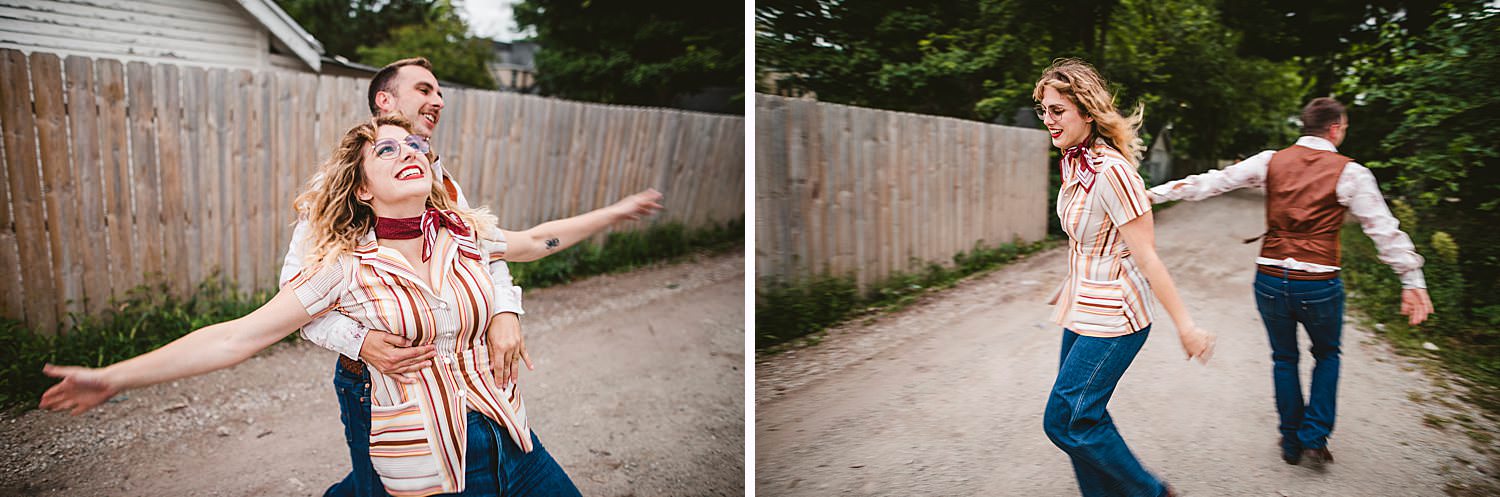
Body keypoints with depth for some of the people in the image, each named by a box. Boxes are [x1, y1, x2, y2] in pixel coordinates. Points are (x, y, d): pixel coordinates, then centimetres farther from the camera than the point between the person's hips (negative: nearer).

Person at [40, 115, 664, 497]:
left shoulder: (467, 234, -1)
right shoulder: (348, 269, -10)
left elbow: (531, 242, 17)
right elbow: (239, 336, -8)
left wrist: (612, 212, 25)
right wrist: (113, 378, -11)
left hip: (510, 441, 4)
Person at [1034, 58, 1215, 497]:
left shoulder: (1111, 171, -22)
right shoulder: (1074, 161, 4)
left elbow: (1146, 256, -20)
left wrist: (1184, 323, -14)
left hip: (1112, 315, -9)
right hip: (1084, 309, 9)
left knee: (1065, 420, -2)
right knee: (1081, 416, 15)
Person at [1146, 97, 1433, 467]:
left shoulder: (1271, 161, 1)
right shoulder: (1349, 173, -4)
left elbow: (1211, 182, 0)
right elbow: (1384, 230, -5)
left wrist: (1155, 193, 4)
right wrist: (1413, 282, -1)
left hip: (1270, 280, 2)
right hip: (1318, 285, -2)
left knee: (1284, 359, 19)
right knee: (1326, 355, 23)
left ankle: (1291, 443, 26)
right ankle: (1314, 439, 15)